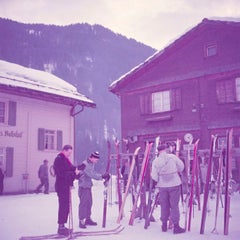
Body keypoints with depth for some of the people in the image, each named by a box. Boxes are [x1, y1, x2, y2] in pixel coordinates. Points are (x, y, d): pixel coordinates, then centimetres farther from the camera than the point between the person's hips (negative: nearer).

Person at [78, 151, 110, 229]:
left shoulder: (91, 164, 11)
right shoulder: (85, 164, -19)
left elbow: (94, 174, 9)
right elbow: (91, 175, -25)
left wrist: (104, 176, -4)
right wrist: (102, 176, -24)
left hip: (88, 186, 9)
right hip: (83, 186, -9)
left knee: (89, 203, 13)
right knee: (83, 203, -6)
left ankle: (88, 219, 24)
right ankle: (81, 221, 1)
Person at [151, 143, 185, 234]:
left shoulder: (155, 161, -5)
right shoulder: (172, 157, -7)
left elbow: (154, 177, -7)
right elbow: (181, 167, 2)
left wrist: (157, 181, 15)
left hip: (162, 186, 2)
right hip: (174, 184, -1)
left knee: (164, 205, 13)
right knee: (174, 205, 4)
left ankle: (164, 225, 22)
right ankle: (176, 226, 6)